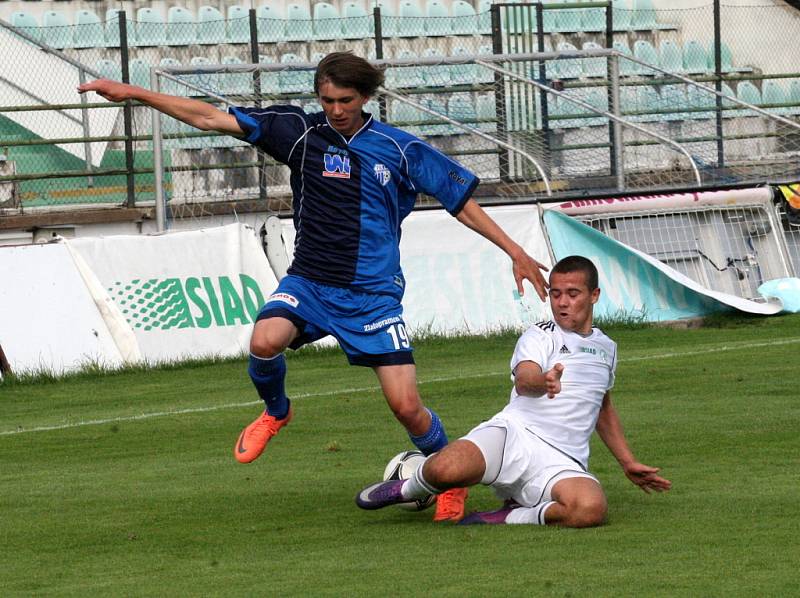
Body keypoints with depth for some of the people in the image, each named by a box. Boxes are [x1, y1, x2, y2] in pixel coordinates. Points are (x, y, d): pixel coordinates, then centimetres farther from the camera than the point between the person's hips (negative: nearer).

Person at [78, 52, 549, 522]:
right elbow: (211, 119, -2)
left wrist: (516, 252, 0)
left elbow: (462, 201, 5)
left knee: (407, 407, -9)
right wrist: (133, 93, -7)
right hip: (309, 283, 1)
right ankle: (276, 412, 5)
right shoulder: (302, 131, -1)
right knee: (265, 341, -30)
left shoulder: (400, 149, -3)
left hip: (373, 294, -1)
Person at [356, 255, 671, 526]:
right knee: (445, 469, -35)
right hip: (514, 432, -3)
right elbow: (523, 381, -18)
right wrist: (542, 382, -42)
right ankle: (409, 489, 6)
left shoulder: (606, 348, 23)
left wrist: (628, 463, 38)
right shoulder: (539, 336, 6)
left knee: (591, 509, -36)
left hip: (562, 462, 3)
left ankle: (511, 516, -9)